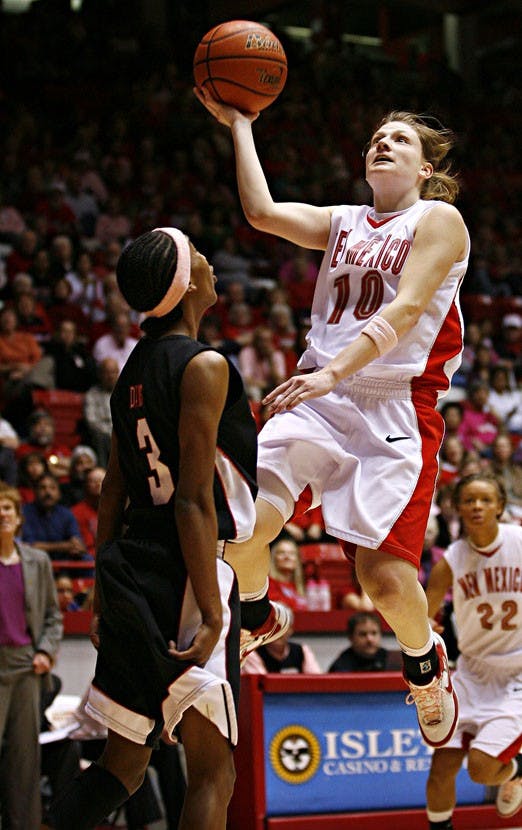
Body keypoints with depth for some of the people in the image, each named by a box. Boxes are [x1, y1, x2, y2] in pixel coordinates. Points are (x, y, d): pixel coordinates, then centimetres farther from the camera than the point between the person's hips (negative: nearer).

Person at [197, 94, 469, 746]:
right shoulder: (342, 223, 21)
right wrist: (239, 125, 10)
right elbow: (262, 211, 5)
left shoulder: (439, 220, 2)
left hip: (396, 405, -5)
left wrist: (333, 371, -23)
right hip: (319, 393, 5)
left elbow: (406, 309, -12)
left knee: (384, 574, -13)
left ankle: (425, 658, 21)